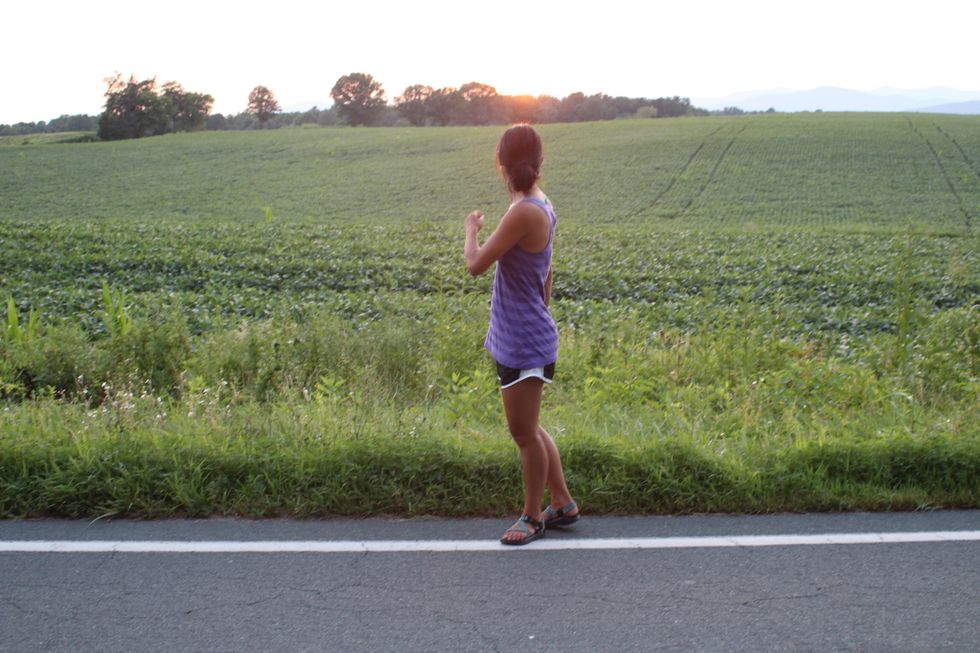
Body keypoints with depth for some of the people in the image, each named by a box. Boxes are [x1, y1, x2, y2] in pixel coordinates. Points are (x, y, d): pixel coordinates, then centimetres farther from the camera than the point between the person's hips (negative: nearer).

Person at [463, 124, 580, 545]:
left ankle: (533, 517, 24)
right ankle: (562, 504, 33)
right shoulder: (541, 207, 7)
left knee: (524, 432, 6)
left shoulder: (525, 212, -22)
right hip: (518, 340, 10)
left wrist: (471, 229, -1)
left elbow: (476, 265, -20)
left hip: (524, 345, -10)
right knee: (527, 428, 20)